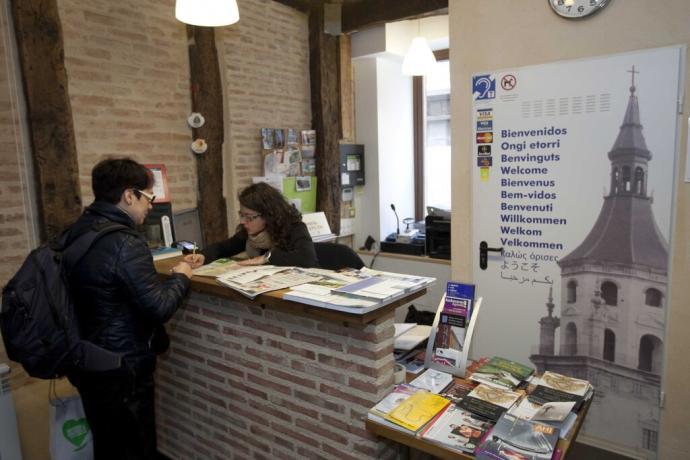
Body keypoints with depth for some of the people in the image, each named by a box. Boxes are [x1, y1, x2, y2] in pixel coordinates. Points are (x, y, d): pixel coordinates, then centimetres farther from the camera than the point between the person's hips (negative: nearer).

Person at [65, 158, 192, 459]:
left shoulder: (76, 232, 3)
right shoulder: (125, 244, -24)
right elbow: (159, 307, -24)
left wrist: (162, 276, 8)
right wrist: (180, 277, -7)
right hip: (121, 369, -9)